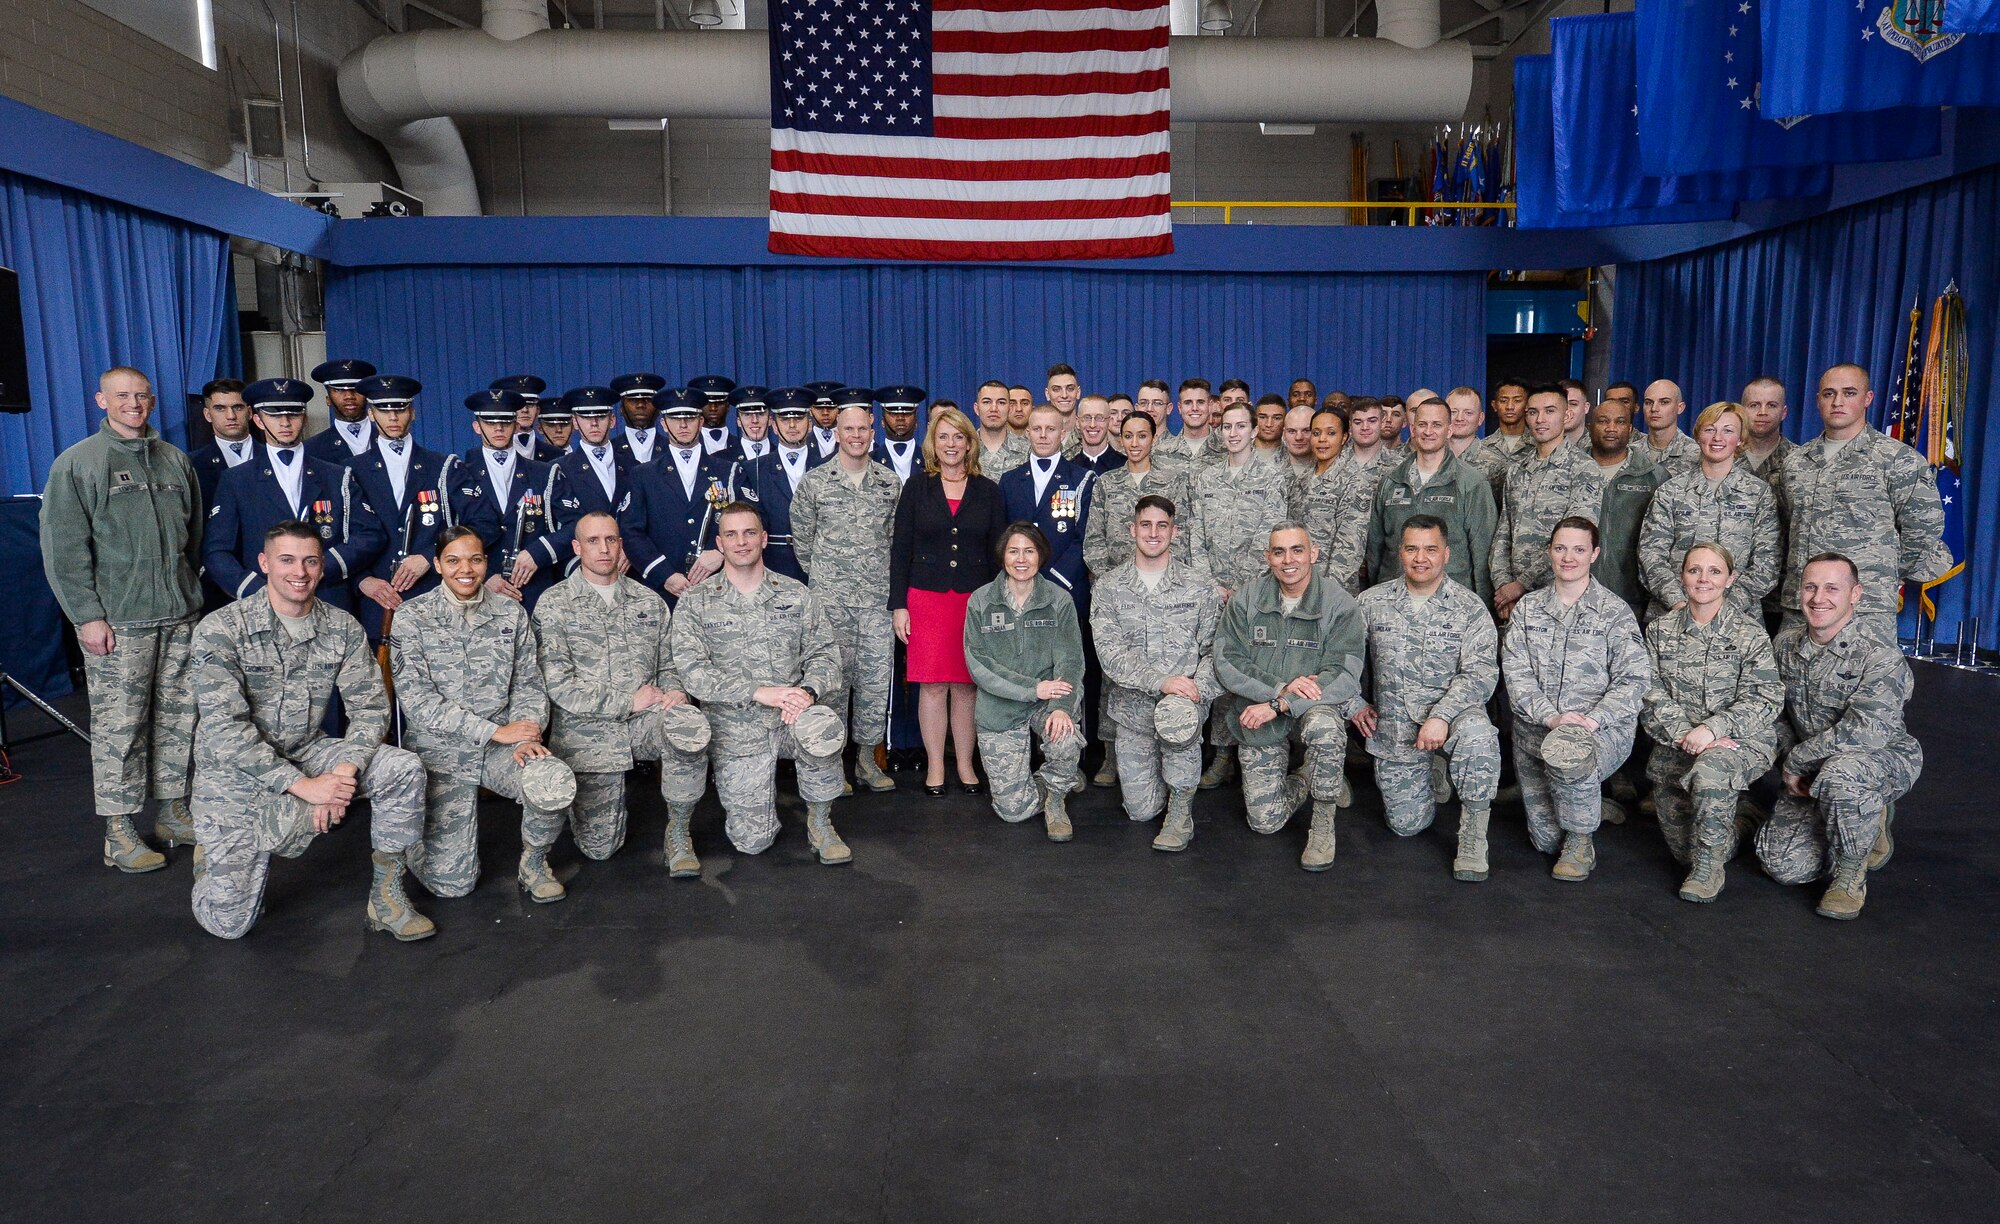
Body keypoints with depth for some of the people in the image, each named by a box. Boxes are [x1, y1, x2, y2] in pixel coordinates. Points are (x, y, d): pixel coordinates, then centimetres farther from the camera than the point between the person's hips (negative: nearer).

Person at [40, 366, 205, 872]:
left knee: (178, 717, 9)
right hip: (115, 621, -4)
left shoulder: (176, 461, 12)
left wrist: (191, 593, 13)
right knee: (119, 725, -2)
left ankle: (172, 811, 20)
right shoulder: (77, 464, -1)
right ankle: (119, 831, 7)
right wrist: (87, 615, -10)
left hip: (180, 615, 4)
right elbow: (64, 549, -5)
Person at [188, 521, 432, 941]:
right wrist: (301, 784, -27)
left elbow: (370, 706, -6)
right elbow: (225, 728, -21)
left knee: (405, 769, -22)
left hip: (306, 752, 4)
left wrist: (344, 772, -23)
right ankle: (216, 851, 27)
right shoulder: (220, 631, -15)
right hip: (234, 770, -3)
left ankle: (386, 896, -8)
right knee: (229, 922, -8)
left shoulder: (342, 627, -3)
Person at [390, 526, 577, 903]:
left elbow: (528, 683, 6)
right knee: (452, 882, -7)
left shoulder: (511, 613, 5)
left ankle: (534, 859, -1)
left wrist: (527, 736, -15)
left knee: (555, 783, -32)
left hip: (502, 745, 2)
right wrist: (494, 730, -18)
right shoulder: (411, 617, -4)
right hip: (440, 749, -2)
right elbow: (416, 698, -11)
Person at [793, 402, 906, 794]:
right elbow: (801, 538, 8)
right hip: (830, 598, -2)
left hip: (878, 598, 2)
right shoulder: (814, 482, 2)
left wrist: (884, 577, 11)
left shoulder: (891, 484, 9)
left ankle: (868, 758, 16)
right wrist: (823, 576, 10)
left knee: (877, 677, 2)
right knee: (834, 676, 1)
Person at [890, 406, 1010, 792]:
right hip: (926, 598, -1)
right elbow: (900, 549, 3)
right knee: (932, 684, -1)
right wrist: (898, 605, -3)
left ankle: (965, 765, 16)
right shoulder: (917, 487, 5)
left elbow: (997, 551, 8)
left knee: (967, 685, 4)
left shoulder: (988, 491, 8)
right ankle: (934, 766, 11)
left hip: (974, 599, 1)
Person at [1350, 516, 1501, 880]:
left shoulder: (1470, 608, -4)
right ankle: (1433, 772, 34)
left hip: (1452, 714, -2)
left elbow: (1481, 673, -13)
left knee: (1477, 735, -38)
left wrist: (1441, 716, -27)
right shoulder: (1371, 602, 2)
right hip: (1394, 728, 2)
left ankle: (1473, 840, -21)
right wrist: (1354, 704, 2)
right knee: (1406, 824, 0)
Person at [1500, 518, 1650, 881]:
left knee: (1570, 754, -40)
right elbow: (1515, 670, -1)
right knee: (1545, 839, 3)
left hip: (1603, 727, -3)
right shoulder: (1527, 608, 8)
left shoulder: (1614, 612, 0)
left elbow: (1633, 679, -6)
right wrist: (1550, 716, -16)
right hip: (1536, 728, 3)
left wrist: (1593, 719, -21)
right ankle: (1589, 805, 39)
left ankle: (1580, 839, -12)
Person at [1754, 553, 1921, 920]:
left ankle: (1851, 876, -16)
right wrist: (1786, 765, -4)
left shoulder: (1882, 658, -20)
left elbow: (1865, 732, -31)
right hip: (1812, 777, 6)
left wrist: (1796, 760, -23)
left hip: (1885, 762, -6)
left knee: (1839, 773, -42)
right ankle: (1869, 827, 22)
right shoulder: (1786, 642, -1)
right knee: (1783, 864, -8)